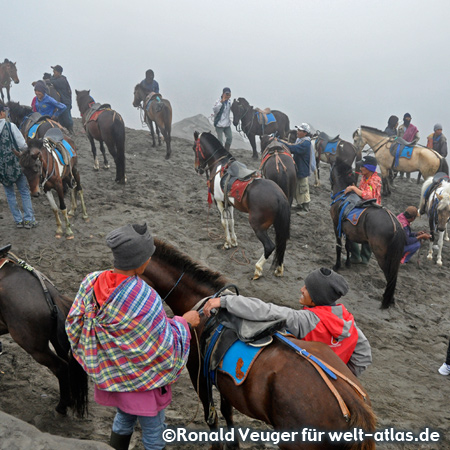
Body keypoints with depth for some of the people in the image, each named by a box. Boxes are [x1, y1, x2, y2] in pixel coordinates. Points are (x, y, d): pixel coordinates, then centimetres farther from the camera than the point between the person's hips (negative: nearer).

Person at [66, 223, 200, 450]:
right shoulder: (145, 300, -36)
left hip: (109, 372, 6)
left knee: (123, 419, 33)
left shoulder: (91, 283, -16)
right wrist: (183, 322, -7)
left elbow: (74, 324, -1)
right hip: (141, 381, -6)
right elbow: (166, 346, -24)